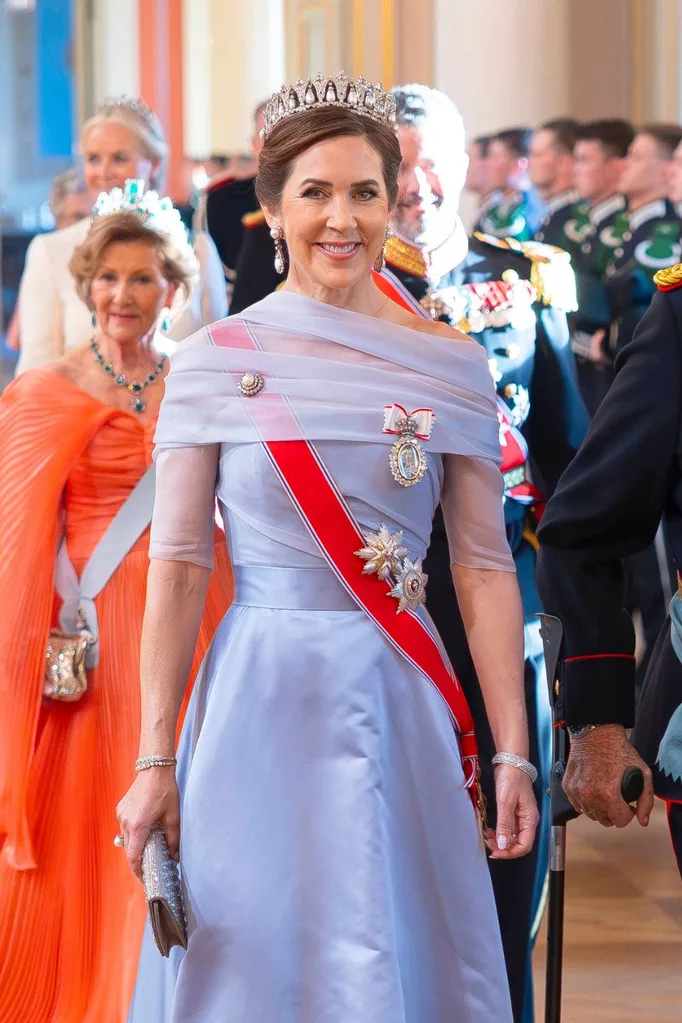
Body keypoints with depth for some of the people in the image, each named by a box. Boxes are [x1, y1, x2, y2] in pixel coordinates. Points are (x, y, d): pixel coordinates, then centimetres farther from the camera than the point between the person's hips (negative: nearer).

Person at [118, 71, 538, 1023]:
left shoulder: (451, 366, 3)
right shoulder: (213, 364, 0)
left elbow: (485, 569, 3)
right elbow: (177, 567, -1)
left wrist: (513, 755, -1)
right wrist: (155, 761, -4)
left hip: (398, 710, 1)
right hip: (260, 704, -1)